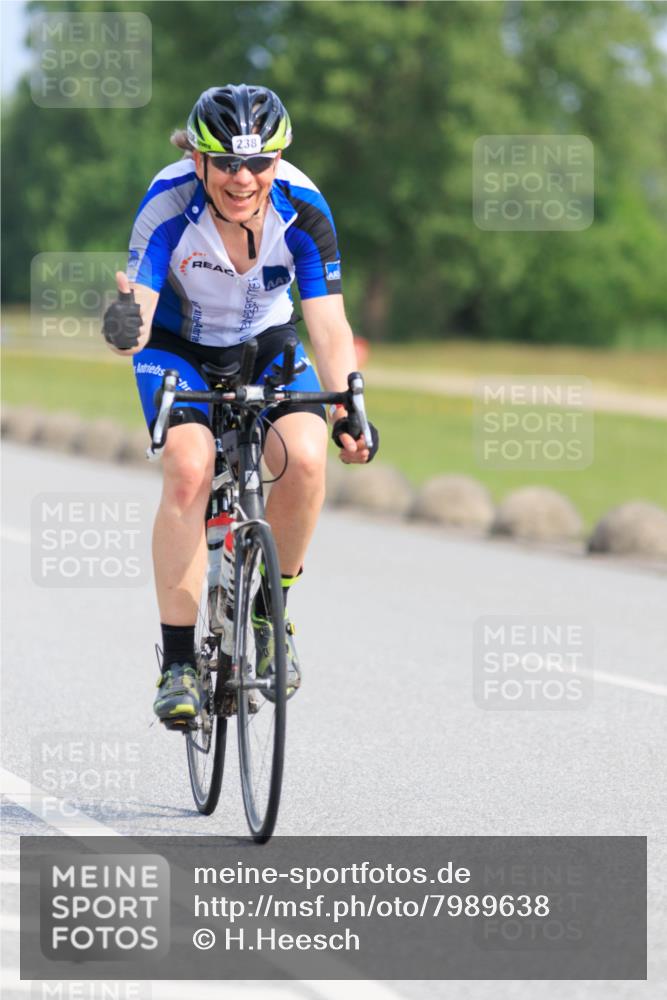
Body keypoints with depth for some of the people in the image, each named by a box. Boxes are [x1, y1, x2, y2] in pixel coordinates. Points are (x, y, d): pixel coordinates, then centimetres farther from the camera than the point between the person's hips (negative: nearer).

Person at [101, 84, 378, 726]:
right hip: (177, 345, -2)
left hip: (264, 344, 2)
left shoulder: (302, 209, -25)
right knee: (188, 468, -28)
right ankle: (178, 662, -19)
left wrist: (347, 408, -40)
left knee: (305, 458, -26)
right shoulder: (169, 203, -29)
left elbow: (328, 325, -25)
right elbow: (140, 321, -34)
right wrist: (125, 329, -58)